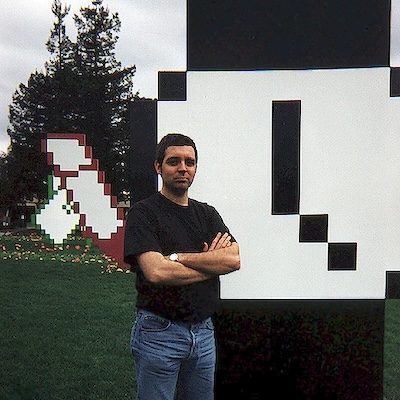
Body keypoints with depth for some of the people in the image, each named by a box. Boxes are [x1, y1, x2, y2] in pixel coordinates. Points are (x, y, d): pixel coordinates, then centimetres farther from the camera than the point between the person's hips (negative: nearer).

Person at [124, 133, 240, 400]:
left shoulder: (207, 214, 10)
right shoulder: (143, 213, -7)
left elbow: (233, 259, -7)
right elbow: (156, 272, -22)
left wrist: (176, 256, -15)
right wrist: (210, 263, -9)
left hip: (203, 330, 5)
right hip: (159, 331, -5)